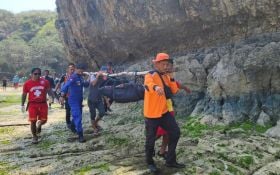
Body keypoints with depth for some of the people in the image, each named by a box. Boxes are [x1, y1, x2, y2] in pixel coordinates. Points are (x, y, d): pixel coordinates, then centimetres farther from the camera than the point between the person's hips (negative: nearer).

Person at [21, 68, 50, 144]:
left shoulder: (45, 82, -3)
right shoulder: (27, 83, -4)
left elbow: (48, 90, 9)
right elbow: (24, 94, 5)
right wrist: (22, 105, 3)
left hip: (43, 104, 1)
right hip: (32, 104, -1)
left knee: (44, 120, 4)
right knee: (33, 121, -1)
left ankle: (39, 125, 41)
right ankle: (34, 137, 16)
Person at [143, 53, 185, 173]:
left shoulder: (165, 76, 11)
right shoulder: (150, 75, -15)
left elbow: (174, 90, 8)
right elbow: (148, 84, -39)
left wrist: (172, 78, -3)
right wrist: (156, 87, -61)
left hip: (164, 112, 7)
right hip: (152, 114, -7)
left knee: (175, 132, 8)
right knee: (151, 139, 3)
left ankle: (170, 161, 21)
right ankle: (150, 163, 26)